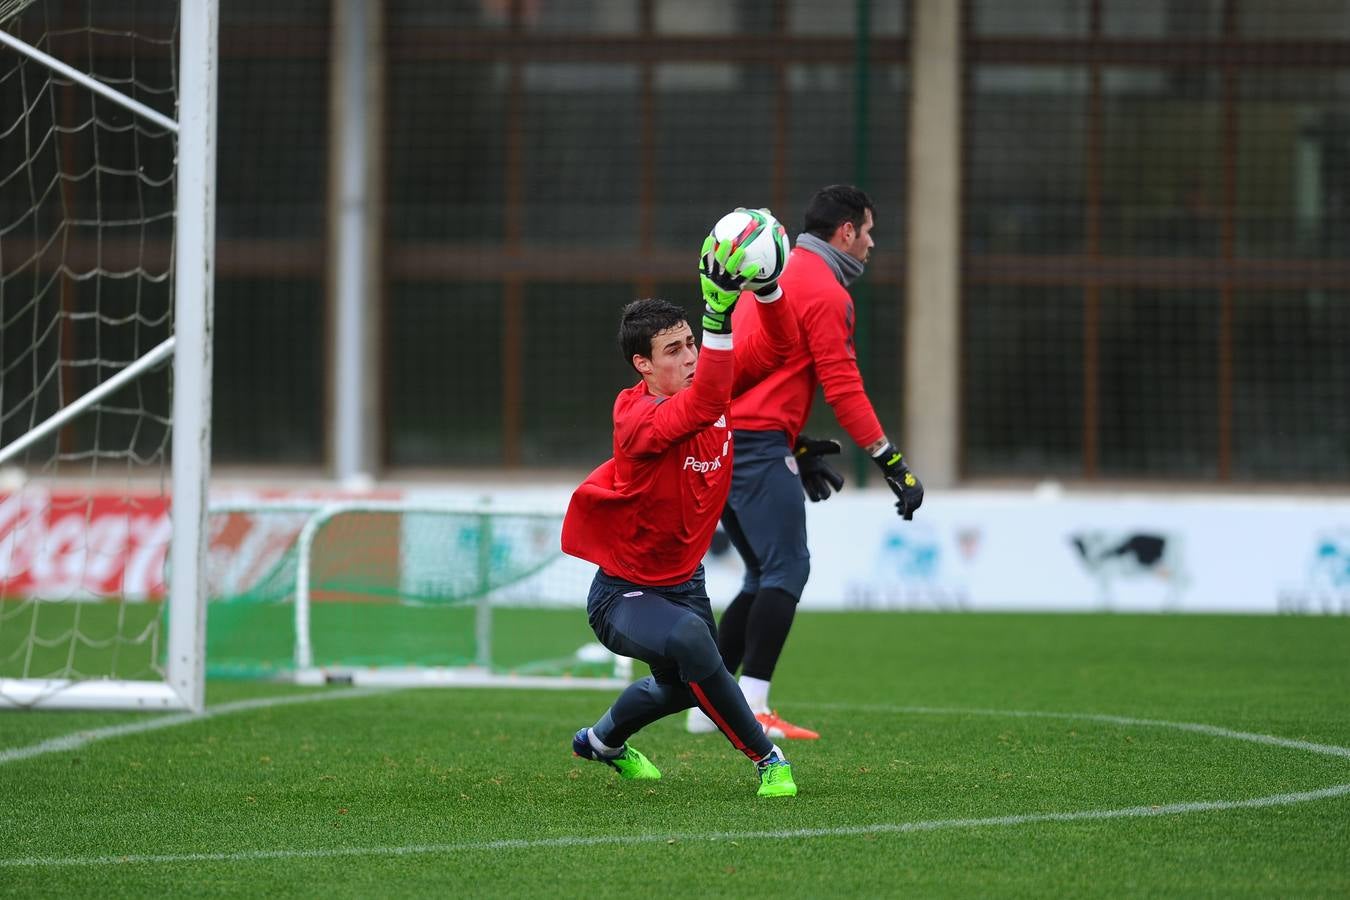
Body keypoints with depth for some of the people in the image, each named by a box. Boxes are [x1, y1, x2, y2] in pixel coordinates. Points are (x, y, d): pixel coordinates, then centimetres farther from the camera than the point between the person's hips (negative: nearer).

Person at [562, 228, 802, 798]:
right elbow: (703, 405, -51)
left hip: (683, 578, 8)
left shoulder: (710, 385, -11)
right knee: (689, 639, -39)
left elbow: (776, 345, -11)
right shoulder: (639, 421, -33)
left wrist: (766, 286, -30)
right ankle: (765, 758, -25)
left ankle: (602, 741, 61)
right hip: (624, 595, -8)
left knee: (682, 686, 30)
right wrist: (718, 312, -62)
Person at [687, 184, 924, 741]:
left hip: (720, 439, 10)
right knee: (787, 569, -11)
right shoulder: (826, 292, -8)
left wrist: (799, 451, 27)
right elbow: (843, 388, -13)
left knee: (764, 576, 15)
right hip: (757, 443, -10)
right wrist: (891, 462, -10)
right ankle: (751, 709, -18)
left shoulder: (777, 276, 23)